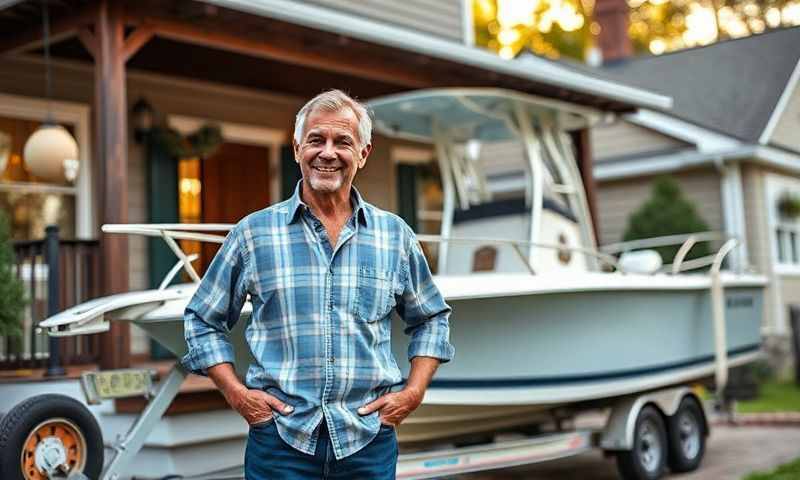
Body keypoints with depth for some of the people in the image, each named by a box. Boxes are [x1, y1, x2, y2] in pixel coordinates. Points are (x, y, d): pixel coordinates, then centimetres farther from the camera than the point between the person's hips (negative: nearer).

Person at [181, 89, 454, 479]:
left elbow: (431, 319, 16)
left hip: (369, 439, 2)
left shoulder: (394, 235, 6)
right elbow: (202, 319, 9)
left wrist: (413, 392, 3)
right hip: (280, 437, -1)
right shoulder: (254, 233, 1)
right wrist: (236, 394, -3)